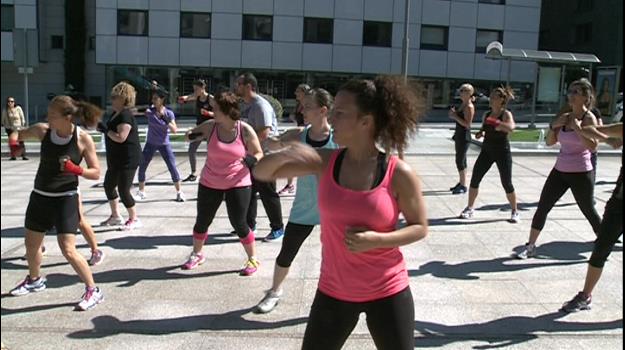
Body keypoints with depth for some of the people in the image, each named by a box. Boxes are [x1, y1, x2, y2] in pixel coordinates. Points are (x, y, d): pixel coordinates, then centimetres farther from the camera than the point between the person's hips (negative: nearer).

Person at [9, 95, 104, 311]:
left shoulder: (83, 139, -15)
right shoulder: (42, 131, -6)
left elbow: (96, 173, -11)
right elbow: (18, 135, 14)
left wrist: (76, 169, -28)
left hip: (65, 198, -5)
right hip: (40, 196, 6)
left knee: (68, 250, -12)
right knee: (31, 244, 21)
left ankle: (93, 291, 4)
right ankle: (35, 280, 48)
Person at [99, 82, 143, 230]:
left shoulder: (126, 116, -19)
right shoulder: (115, 114, 11)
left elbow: (121, 137, -28)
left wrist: (105, 129, -21)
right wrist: (102, 127, 7)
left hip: (128, 160, -11)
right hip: (116, 159, 11)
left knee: (123, 190, -7)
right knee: (108, 185, 19)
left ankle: (134, 219, 10)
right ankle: (115, 216, 34)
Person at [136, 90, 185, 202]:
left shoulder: (169, 113, -12)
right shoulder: (149, 111, -7)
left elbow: (174, 130, -22)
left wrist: (164, 118, -31)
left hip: (164, 144, -2)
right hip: (150, 144, 2)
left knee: (172, 167, -7)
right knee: (142, 167, 4)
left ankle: (179, 192, 7)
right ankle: (141, 192, 21)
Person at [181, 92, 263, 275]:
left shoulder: (245, 130, -13)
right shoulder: (210, 126, -8)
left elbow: (258, 154, -3)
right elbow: (189, 135, 9)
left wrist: (252, 160, -26)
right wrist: (193, 135, -15)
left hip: (238, 184, -3)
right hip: (210, 184, 3)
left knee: (239, 223, -4)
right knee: (202, 221, 13)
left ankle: (253, 259, 16)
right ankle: (197, 254, 38)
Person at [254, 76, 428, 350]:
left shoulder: (399, 174, -14)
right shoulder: (324, 162, -6)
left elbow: (420, 228, -4)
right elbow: (261, 172, -4)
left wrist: (377, 239, -21)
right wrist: (284, 154, -26)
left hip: (388, 292, -2)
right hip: (334, 291, 3)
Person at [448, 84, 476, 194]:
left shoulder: (469, 107, -15)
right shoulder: (463, 105, 13)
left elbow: (467, 123, -21)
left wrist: (455, 116, -19)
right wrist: (454, 113, 4)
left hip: (464, 136, -9)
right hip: (459, 135, 10)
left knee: (460, 161, -7)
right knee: (461, 160, 15)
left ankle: (463, 186, -1)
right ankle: (461, 182, 23)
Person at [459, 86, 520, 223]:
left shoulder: (506, 114, -11)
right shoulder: (486, 115, 5)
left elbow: (510, 128, -31)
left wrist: (496, 122, -42)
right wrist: (480, 133, -3)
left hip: (502, 152, -5)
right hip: (487, 150, 5)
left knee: (507, 183, 0)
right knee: (474, 179, -1)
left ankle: (515, 212, 18)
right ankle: (469, 208, 12)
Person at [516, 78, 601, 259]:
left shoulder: (589, 118, -11)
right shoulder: (564, 117, 6)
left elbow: (592, 146, -23)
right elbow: (549, 142, 9)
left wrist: (577, 127, -25)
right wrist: (553, 126, -8)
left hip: (580, 174, -5)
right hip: (560, 171, 5)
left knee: (588, 211, 8)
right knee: (542, 207, 1)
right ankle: (530, 246, 10)